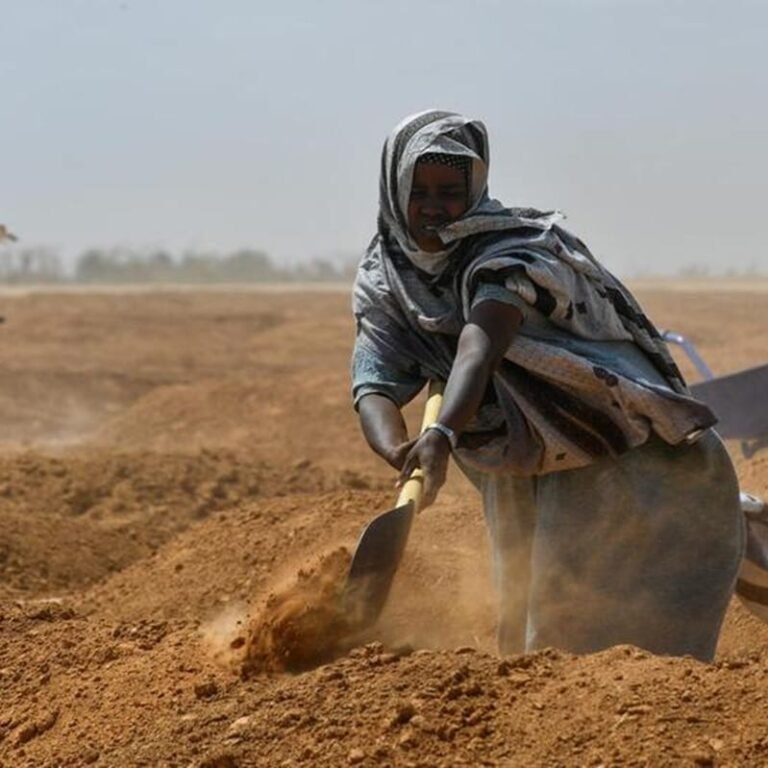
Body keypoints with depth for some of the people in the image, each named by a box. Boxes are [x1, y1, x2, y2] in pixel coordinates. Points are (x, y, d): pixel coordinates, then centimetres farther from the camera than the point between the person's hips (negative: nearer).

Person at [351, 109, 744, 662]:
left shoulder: (512, 249, -23)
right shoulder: (384, 284, -3)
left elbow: (480, 346, -42)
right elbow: (374, 386, -16)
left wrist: (444, 434, -59)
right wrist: (402, 454, -37)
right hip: (526, 482, 7)